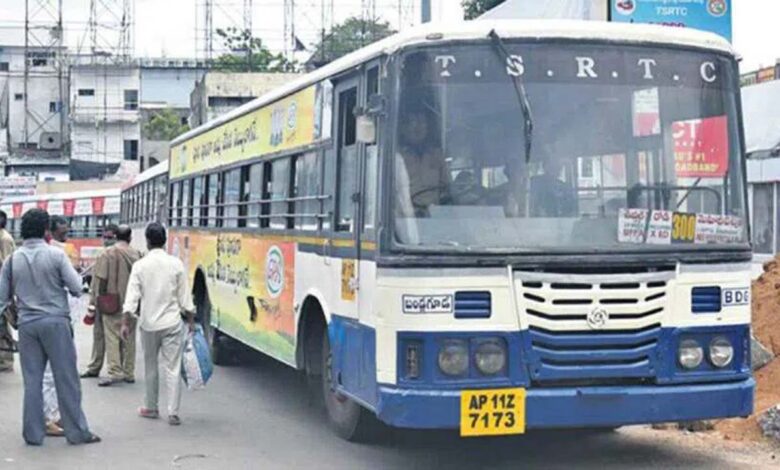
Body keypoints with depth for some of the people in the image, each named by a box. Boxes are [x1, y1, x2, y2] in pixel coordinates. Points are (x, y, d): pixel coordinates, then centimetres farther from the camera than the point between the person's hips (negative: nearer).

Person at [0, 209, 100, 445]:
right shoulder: (56, 255, -7)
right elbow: (76, 287, -6)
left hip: (27, 324, 4)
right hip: (56, 321, -3)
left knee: (32, 380, 9)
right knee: (66, 378, 2)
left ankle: (33, 433, 12)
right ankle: (77, 431, 7)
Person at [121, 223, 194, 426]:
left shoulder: (140, 265, -3)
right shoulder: (176, 264, -3)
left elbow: (132, 297, -7)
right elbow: (185, 297, 0)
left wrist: (125, 323, -5)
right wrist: (191, 320, 8)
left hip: (149, 323, 1)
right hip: (172, 323, -1)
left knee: (150, 367, 15)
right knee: (173, 369, 0)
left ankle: (151, 408, 26)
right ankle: (173, 413, -5)